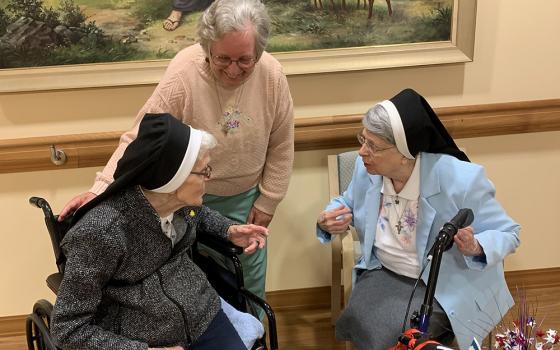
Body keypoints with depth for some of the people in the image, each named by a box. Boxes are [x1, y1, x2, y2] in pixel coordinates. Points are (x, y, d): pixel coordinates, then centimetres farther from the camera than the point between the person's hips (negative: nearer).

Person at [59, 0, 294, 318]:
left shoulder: (273, 75, -18)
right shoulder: (183, 74, -29)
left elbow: (281, 145, -5)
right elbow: (140, 139, -26)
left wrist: (267, 202, -2)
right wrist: (100, 190, -36)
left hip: (245, 196, 3)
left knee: (250, 270, 16)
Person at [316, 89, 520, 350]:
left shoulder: (460, 180, -25)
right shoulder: (366, 168, -10)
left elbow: (507, 233, -13)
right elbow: (349, 203, 12)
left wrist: (476, 248, -36)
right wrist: (329, 221, -11)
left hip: (445, 286, -4)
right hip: (384, 273, 4)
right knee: (360, 325, -22)